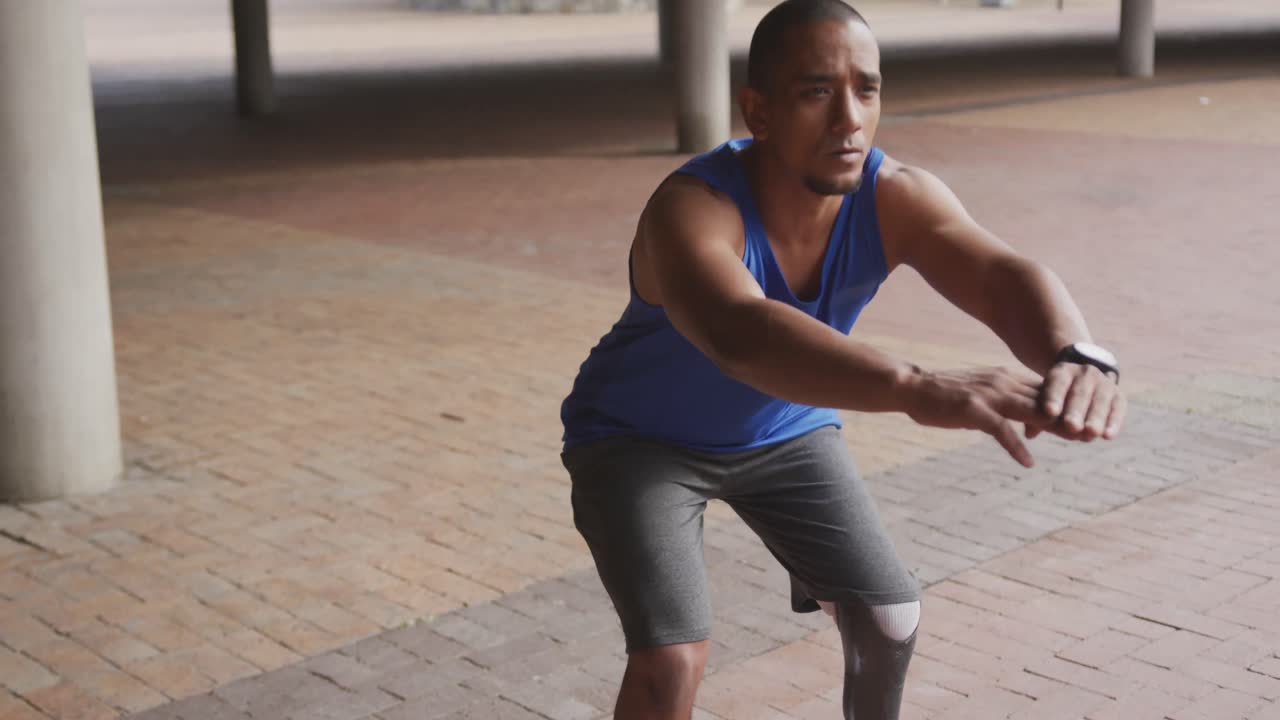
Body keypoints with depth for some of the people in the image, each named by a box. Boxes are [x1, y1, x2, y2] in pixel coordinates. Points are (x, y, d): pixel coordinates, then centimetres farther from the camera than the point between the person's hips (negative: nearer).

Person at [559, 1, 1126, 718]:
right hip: (640, 440, -4)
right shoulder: (690, 210, -39)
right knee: (672, 660, -19)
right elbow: (741, 336, -59)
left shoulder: (895, 197, -25)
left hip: (784, 431, 5)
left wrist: (1076, 355, -66)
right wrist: (918, 388, -75)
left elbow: (1005, 275, -42)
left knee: (890, 619, 3)